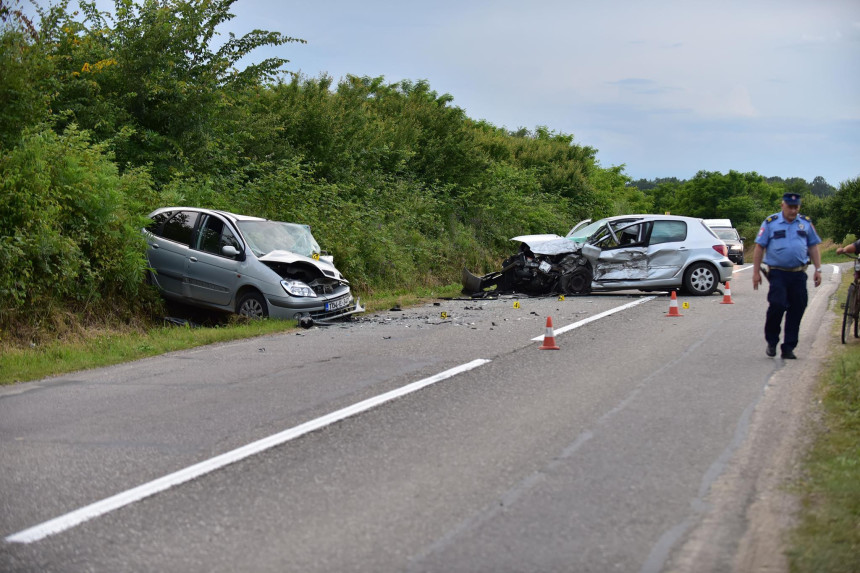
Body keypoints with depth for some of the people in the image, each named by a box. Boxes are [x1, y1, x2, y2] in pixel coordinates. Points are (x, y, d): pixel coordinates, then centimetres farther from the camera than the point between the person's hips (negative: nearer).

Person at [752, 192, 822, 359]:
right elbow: (759, 247, 3)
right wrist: (756, 272, -2)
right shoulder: (770, 223, 2)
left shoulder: (806, 223, 11)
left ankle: (788, 348, 11)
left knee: (797, 309, 2)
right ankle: (771, 342, 7)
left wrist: (818, 269, 7)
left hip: (799, 274, 3)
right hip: (778, 273, -3)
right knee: (777, 306, -14)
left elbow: (813, 246, 16)